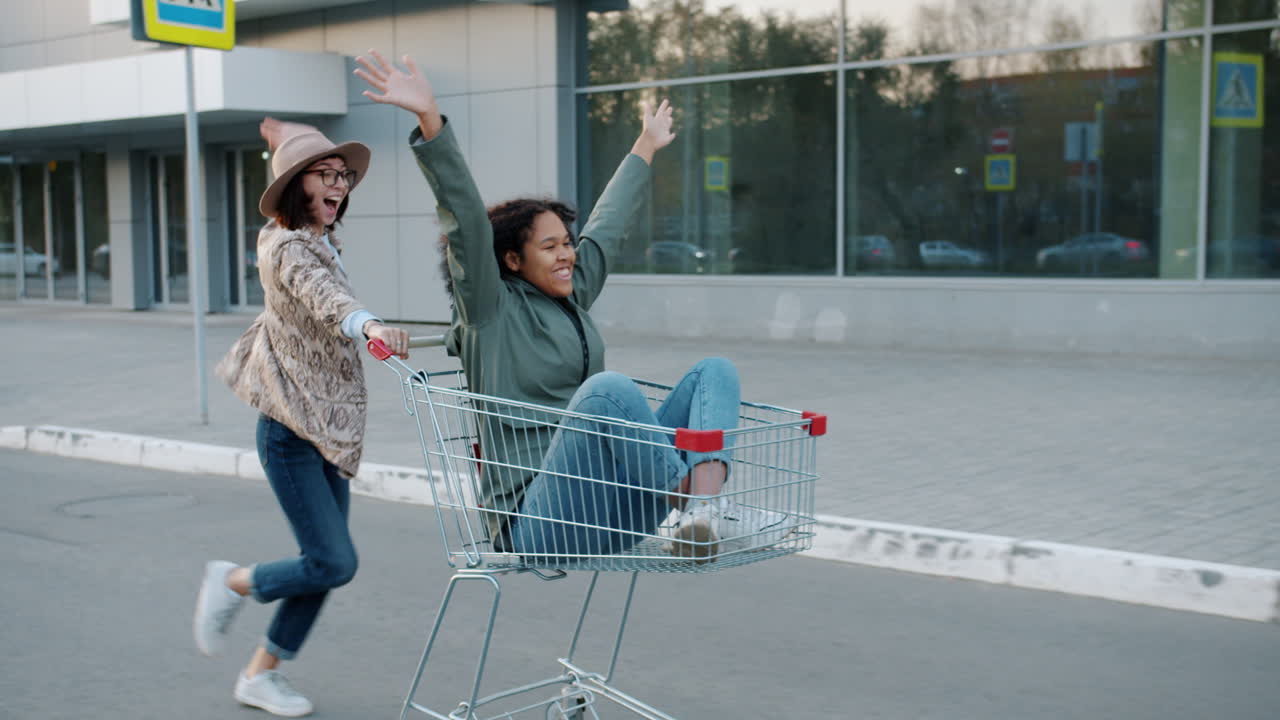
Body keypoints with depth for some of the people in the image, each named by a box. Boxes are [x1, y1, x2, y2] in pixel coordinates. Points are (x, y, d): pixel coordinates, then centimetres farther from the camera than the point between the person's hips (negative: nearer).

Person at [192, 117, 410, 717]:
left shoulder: (320, 240, 10)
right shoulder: (287, 249, -15)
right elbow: (323, 296, -38)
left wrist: (286, 140, 45)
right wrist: (369, 325, -58)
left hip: (327, 430, 9)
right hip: (292, 431, -9)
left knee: (326, 565, 8)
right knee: (334, 563, -11)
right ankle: (231, 583, 14)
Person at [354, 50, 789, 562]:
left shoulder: (573, 296, 18)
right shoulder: (492, 312, -2)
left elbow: (608, 223, 32)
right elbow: (467, 222, -15)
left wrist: (646, 147, 46)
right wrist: (430, 121, -26)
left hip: (612, 509, 8)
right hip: (538, 526, -8)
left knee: (715, 370, -3)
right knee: (609, 387, -34)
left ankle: (704, 511, -29)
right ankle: (692, 501, -24)